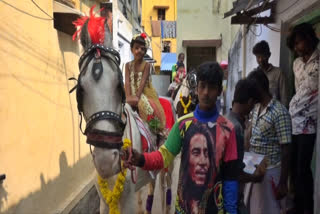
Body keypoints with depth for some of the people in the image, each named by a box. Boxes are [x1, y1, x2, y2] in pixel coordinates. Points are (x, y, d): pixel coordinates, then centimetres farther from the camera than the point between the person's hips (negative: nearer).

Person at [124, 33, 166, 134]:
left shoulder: (146, 65, -3)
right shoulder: (128, 65, 5)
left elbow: (143, 82, -15)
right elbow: (127, 82, -6)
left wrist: (137, 97, -28)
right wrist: (128, 96, -22)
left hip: (145, 94, -3)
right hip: (133, 94, 3)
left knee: (145, 105, -27)